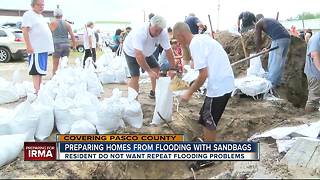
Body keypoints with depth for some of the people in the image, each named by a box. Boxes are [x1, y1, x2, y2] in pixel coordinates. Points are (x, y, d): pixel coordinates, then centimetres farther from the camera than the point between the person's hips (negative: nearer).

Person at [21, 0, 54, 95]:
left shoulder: (40, 16, 22)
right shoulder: (28, 15, -6)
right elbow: (25, 30, -16)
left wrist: (48, 46, 23)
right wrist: (29, 46, -24)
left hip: (44, 48, 9)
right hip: (36, 48, -9)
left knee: (41, 70, 11)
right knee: (36, 70, -8)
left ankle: (40, 88, 18)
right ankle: (37, 90, -8)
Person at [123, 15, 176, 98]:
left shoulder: (163, 33, -27)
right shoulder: (140, 33, -41)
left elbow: (168, 51, -23)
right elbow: (138, 55, -45)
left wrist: (172, 69, -27)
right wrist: (149, 71, -45)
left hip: (147, 52, 6)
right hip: (132, 51, -5)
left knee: (156, 69, 4)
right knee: (135, 76, -16)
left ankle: (153, 92, 23)